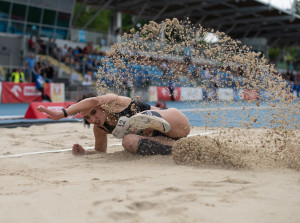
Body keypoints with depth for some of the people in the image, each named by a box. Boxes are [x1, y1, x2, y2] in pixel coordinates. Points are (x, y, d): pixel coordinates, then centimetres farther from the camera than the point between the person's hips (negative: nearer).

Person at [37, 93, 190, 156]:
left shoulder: (113, 103, -17)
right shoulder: (100, 129, 7)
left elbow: (93, 101, -38)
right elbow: (100, 151, 18)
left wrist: (62, 113, -41)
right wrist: (84, 154, -4)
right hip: (158, 135, 9)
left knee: (134, 120, -34)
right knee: (129, 142, -29)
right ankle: (175, 147, -30)